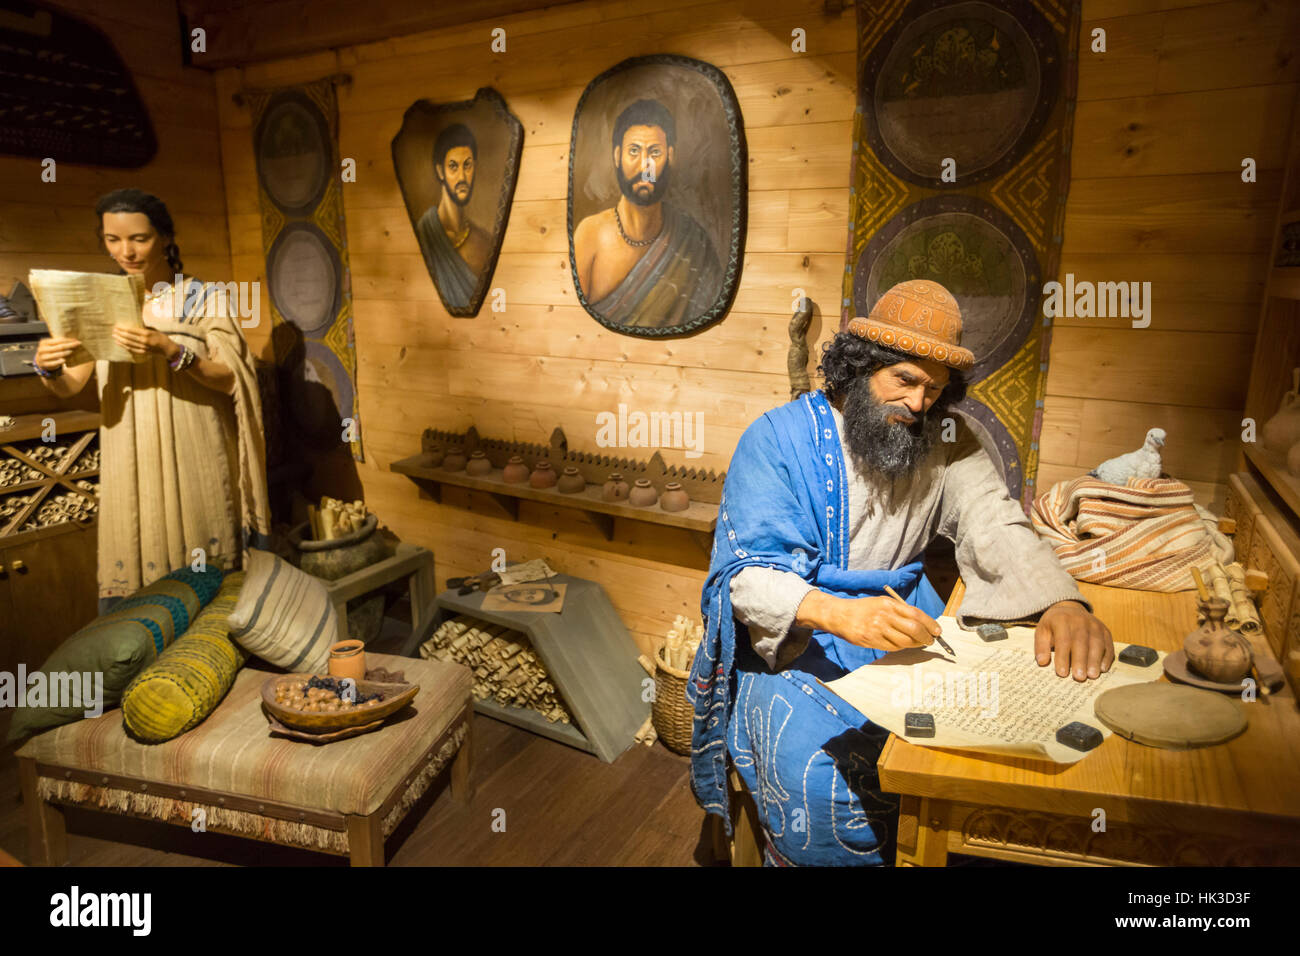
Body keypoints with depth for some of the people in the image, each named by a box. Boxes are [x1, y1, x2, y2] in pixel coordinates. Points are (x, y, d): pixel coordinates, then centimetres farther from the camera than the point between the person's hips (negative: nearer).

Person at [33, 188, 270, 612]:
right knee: (127, 577, 2)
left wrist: (171, 351, -22)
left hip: (195, 465, -3)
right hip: (131, 471, 3)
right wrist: (49, 368, -17)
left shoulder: (204, 297, 2)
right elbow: (70, 386, 5)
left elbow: (230, 380, -6)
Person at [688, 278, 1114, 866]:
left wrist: (1063, 603, -25)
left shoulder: (945, 447, 6)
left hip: (899, 619, 5)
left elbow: (998, 529, -4)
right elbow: (749, 571, -16)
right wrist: (836, 614, -36)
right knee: (821, 769, -28)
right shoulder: (779, 437, -8)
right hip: (789, 640, -4)